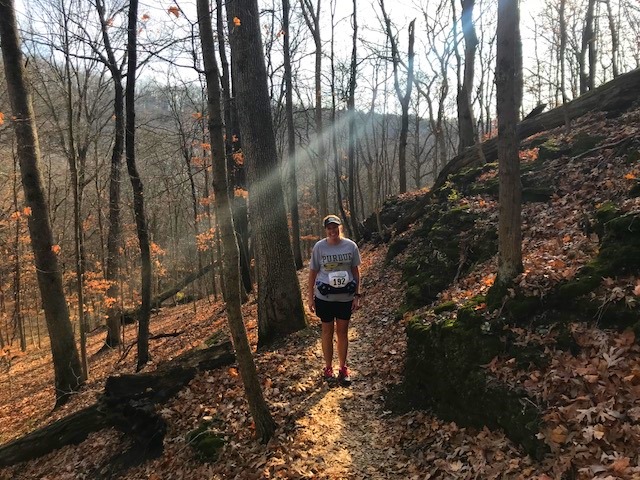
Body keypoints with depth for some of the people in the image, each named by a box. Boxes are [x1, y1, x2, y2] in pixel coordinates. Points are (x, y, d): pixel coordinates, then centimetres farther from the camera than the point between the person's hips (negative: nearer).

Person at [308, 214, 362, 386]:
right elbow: (312, 272, -1)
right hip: (324, 297, -1)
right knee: (327, 331, 11)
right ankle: (328, 368, 25)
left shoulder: (351, 246, -6)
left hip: (345, 297, 1)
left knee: (342, 332, 11)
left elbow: (356, 271, 2)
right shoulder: (319, 247, -8)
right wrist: (310, 297, -1)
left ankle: (343, 368, 25)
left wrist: (357, 296, 0)